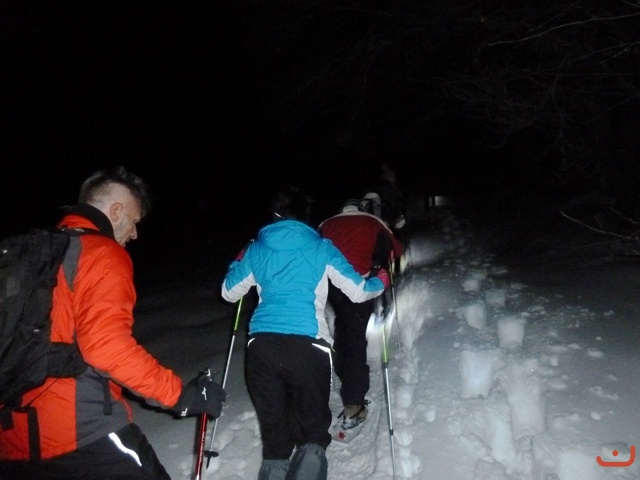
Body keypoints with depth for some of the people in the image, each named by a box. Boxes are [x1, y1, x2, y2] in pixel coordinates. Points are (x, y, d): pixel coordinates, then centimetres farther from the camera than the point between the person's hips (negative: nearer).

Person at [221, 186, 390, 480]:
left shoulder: (256, 249, 13)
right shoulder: (321, 248, 7)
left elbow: (229, 293, 24)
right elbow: (357, 292, 7)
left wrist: (237, 264, 43)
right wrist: (381, 282, 28)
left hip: (262, 345, 3)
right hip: (307, 346, -2)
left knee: (273, 433, 14)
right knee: (313, 430, 11)